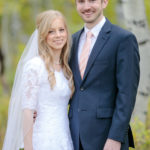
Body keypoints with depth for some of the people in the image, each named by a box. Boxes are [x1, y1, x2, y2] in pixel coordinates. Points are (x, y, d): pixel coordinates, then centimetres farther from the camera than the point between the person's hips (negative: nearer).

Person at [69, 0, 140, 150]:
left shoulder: (124, 39, -6)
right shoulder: (74, 40, 15)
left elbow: (127, 93, -11)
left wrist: (116, 138, -17)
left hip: (106, 137, -6)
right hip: (76, 134, 6)